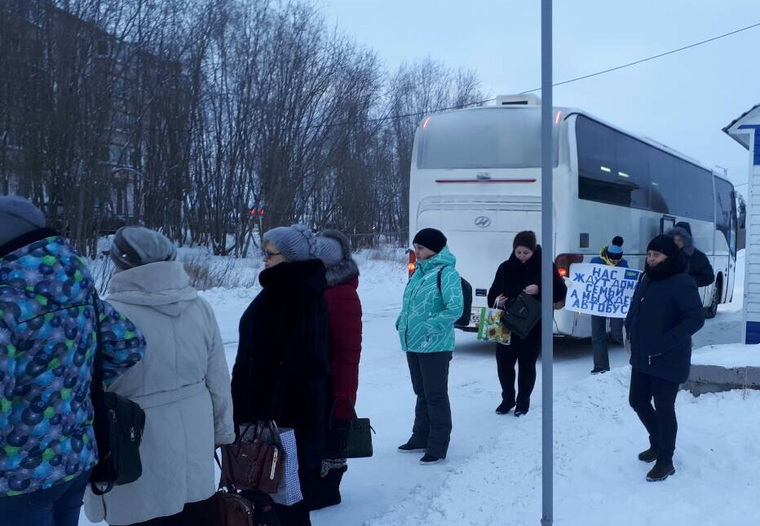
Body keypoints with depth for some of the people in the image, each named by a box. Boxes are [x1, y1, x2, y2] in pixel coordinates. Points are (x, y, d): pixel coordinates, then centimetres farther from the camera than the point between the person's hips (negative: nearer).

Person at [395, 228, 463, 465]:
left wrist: (430, 327, -24)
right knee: (421, 393, 19)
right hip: (414, 344, 9)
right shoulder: (419, 271, 12)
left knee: (435, 396, 0)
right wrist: (402, 321, 6)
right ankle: (421, 438, 31)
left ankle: (438, 446, 8)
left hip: (434, 346, -9)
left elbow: (455, 309, -22)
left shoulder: (446, 273, -15)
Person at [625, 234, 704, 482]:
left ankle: (665, 462, 18)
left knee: (664, 410, 2)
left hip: (668, 361, -8)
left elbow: (696, 319, -23)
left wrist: (666, 342, -26)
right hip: (642, 357, 8)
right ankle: (657, 443, 40)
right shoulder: (647, 280, 8)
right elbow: (635, 310, 22)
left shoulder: (682, 283, -18)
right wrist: (630, 330, 5)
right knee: (638, 400, 18)